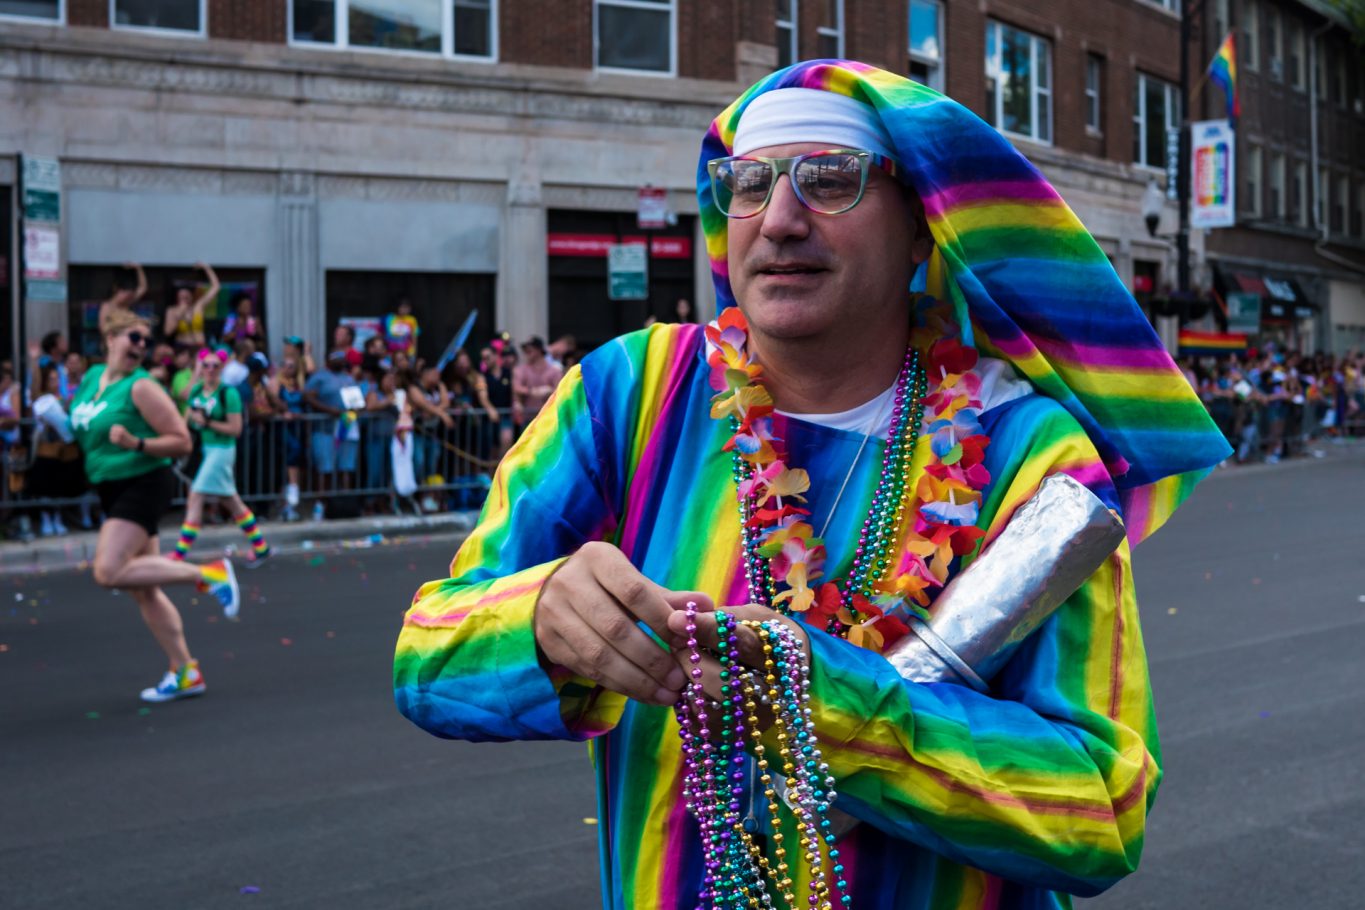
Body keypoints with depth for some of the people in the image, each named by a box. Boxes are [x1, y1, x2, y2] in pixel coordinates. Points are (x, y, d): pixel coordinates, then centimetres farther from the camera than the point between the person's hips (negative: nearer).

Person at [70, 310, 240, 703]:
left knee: (109, 571, -23)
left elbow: (182, 442, -16)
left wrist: (137, 443, -28)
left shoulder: (141, 387, -12)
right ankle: (185, 673, 15)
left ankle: (208, 574, -13)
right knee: (143, 591, 8)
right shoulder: (91, 377, 9)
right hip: (112, 490, 8)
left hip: (144, 484, -8)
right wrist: (58, 428, 11)